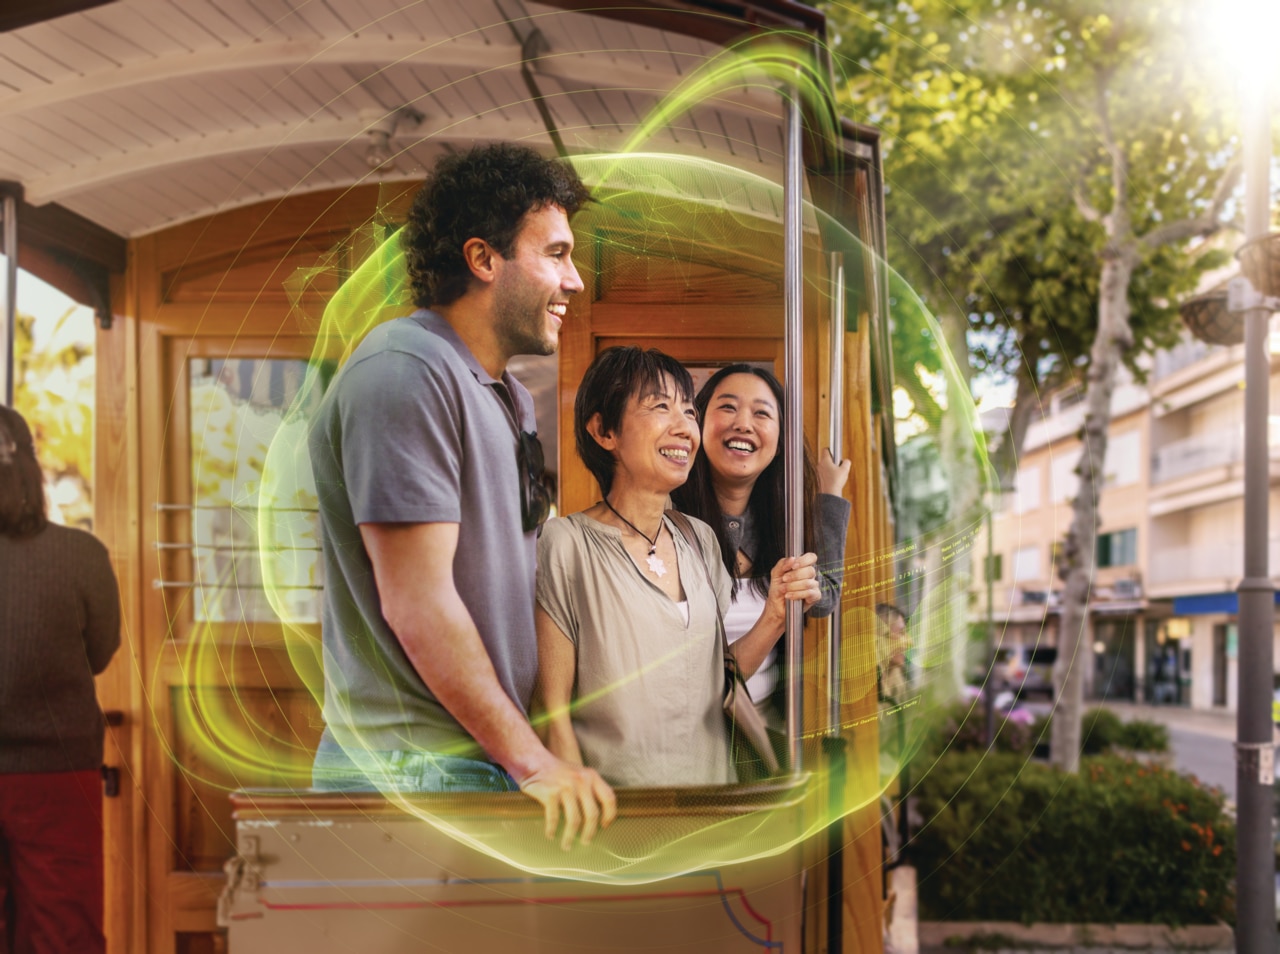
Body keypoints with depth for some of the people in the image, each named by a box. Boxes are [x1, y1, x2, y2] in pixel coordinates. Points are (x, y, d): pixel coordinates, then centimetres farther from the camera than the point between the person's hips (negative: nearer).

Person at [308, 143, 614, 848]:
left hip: (488, 762, 9)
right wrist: (530, 761, -16)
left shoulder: (508, 395, 18)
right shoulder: (406, 373, -13)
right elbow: (417, 603, -19)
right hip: (413, 772, -9)